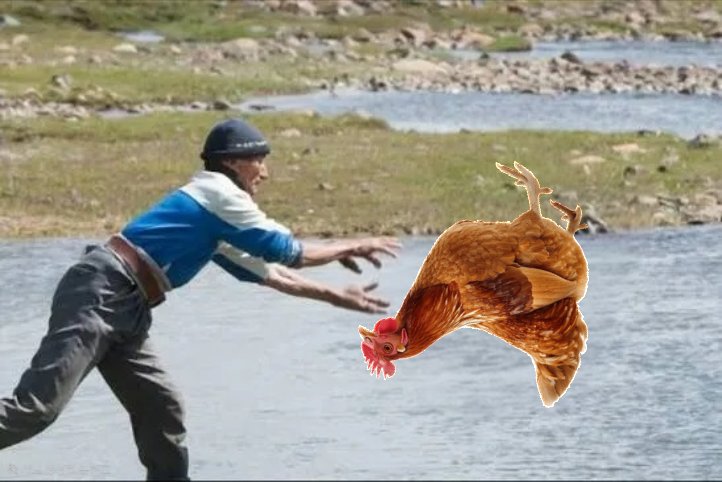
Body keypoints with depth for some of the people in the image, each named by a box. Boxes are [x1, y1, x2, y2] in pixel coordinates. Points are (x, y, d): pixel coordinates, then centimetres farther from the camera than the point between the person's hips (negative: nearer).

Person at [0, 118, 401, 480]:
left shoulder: (217, 225, 26)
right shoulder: (220, 194, -1)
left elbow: (271, 272, 35)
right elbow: (290, 253, 1)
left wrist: (336, 296, 36)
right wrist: (352, 248, 14)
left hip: (123, 311, 10)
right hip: (99, 295, -10)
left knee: (161, 409, 12)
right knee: (36, 409, -20)